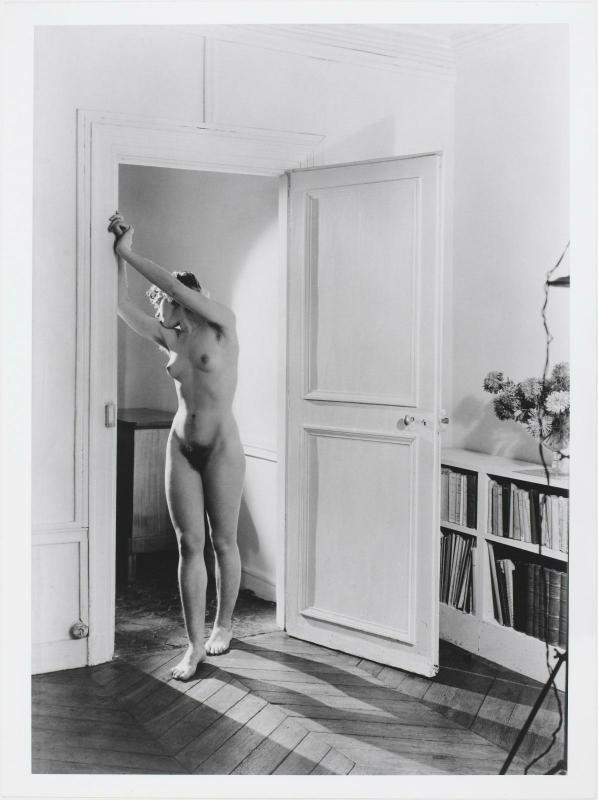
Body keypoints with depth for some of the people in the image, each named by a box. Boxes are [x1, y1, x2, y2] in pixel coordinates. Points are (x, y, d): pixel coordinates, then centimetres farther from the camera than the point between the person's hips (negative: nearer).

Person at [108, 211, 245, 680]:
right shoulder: (170, 340, 8)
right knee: (189, 544, 2)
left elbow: (174, 285, -17)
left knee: (224, 542, 6)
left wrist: (129, 253, -12)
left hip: (222, 448, -5)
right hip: (181, 447, 5)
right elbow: (123, 307, 0)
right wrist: (119, 256, -7)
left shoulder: (222, 326, -5)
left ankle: (223, 625, 26)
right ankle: (195, 643, 7)